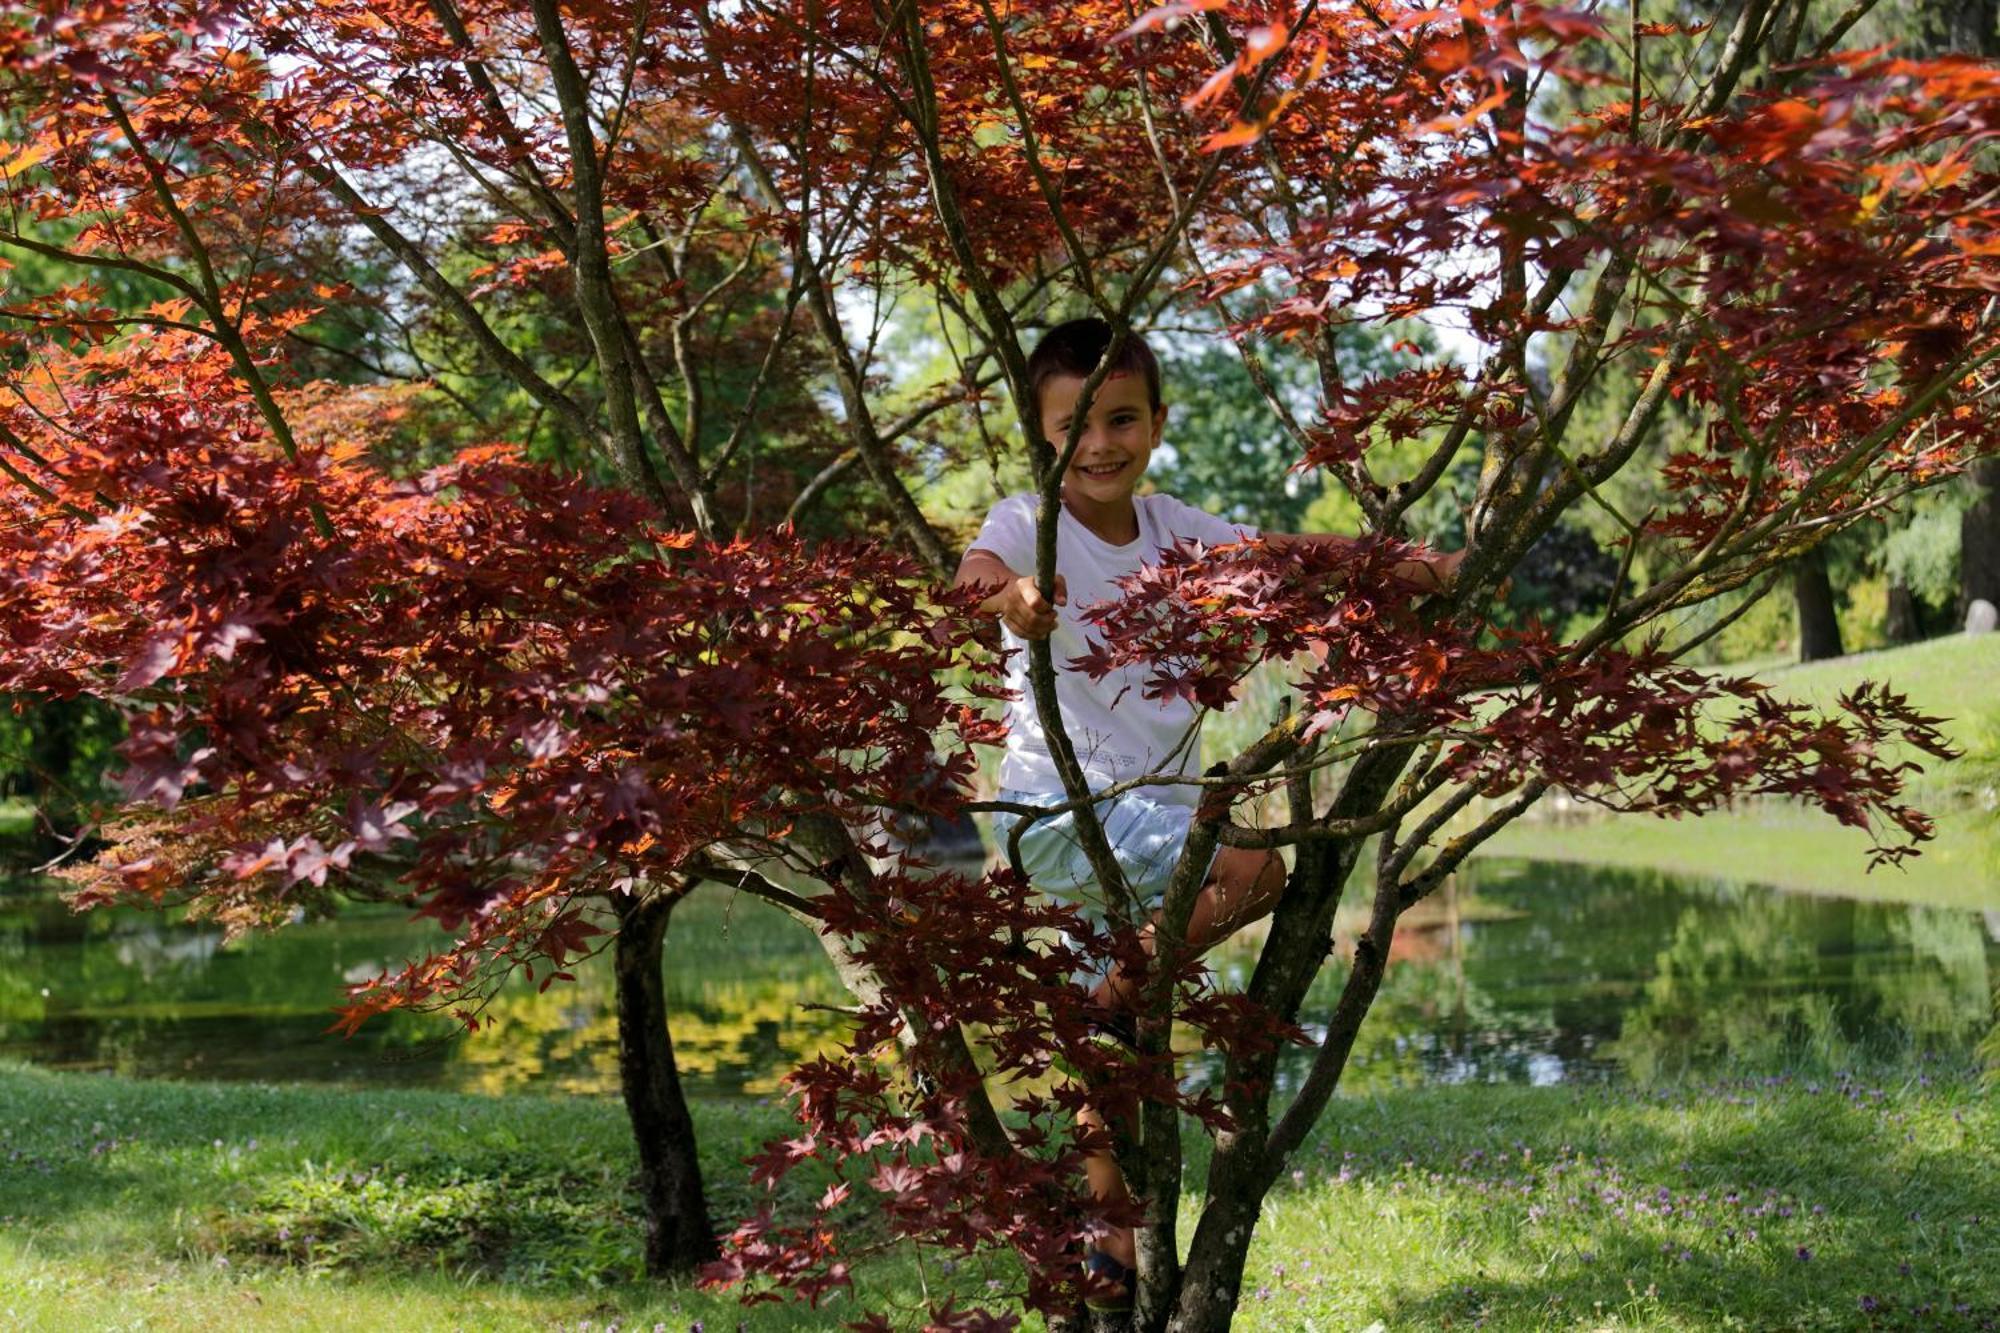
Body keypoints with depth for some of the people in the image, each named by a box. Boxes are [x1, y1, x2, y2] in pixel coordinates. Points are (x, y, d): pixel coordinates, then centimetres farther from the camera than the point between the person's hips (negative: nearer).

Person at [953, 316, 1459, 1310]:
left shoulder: (1170, 527, 8)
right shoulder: (1026, 524, -10)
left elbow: (1286, 551, 9)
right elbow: (976, 569, -30)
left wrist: (1417, 571, 0)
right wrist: (1010, 597, -54)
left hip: (1158, 814, 6)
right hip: (1060, 813, -6)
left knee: (1136, 1048, 10)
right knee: (1251, 867, -27)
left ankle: (1115, 1243, 23)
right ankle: (1113, 997, -8)